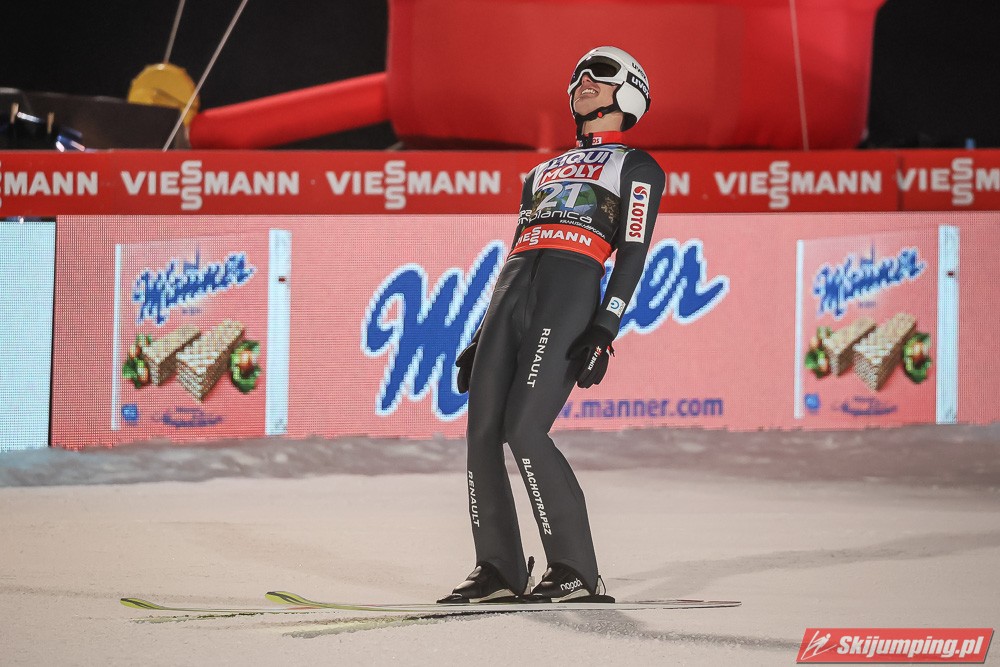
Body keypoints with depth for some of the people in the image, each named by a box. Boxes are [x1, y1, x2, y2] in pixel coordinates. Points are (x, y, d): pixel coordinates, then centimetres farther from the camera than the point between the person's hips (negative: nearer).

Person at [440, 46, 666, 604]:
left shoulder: (637, 167, 11)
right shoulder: (545, 172, 31)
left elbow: (634, 254, -1)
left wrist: (604, 332, -14)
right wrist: (481, 340, 20)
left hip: (574, 292, -7)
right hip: (513, 290, 7)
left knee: (524, 430, -19)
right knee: (482, 431, -4)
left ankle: (577, 571, -13)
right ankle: (500, 571, 4)